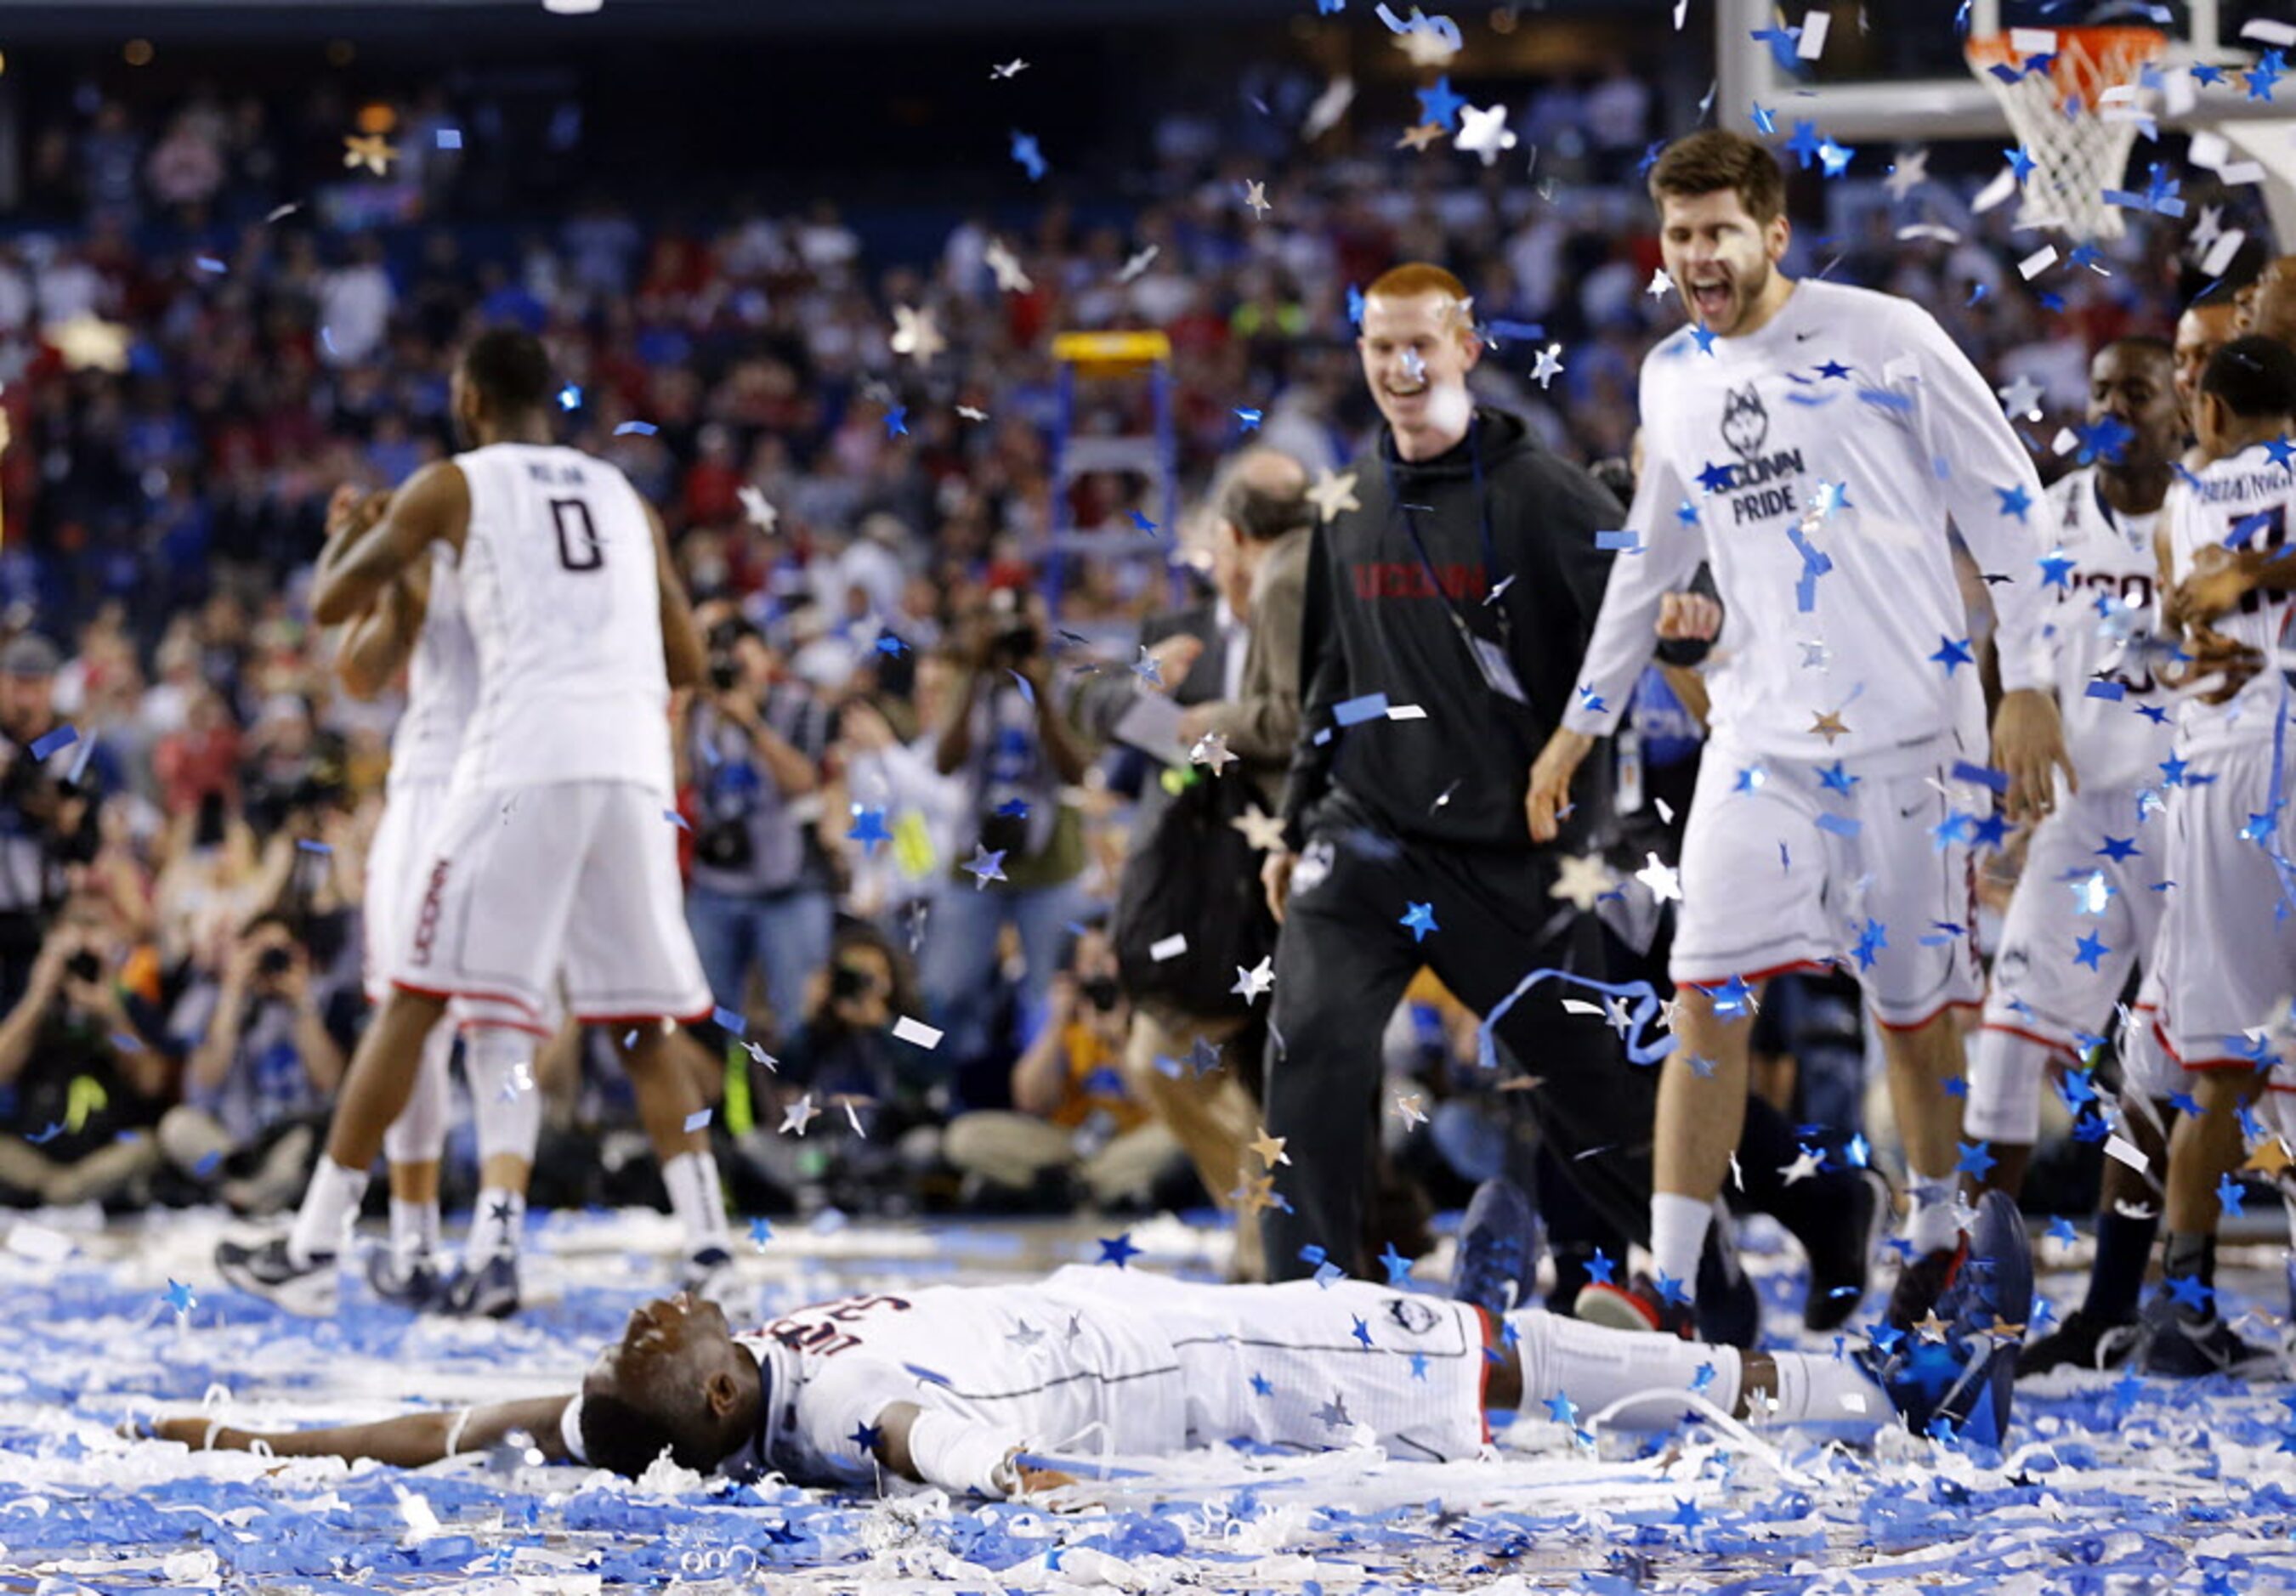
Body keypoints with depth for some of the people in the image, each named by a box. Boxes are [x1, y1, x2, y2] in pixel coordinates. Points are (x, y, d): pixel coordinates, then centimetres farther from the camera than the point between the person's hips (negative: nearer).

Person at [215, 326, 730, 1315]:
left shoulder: (453, 486, 8)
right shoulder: (623, 497, 22)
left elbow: (330, 606, 13)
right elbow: (687, 661, 25)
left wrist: (347, 535, 34)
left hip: (524, 766, -4)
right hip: (634, 768, 4)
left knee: (415, 1001, 0)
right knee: (643, 1026, 13)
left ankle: (314, 1247, -2)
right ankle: (710, 1245, 3)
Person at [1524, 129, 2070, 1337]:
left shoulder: (1884, 340, -7)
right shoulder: (1670, 379, 9)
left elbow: (2007, 508, -3)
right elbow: (1652, 556, 24)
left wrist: (2027, 685, -7)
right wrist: (1585, 718, 24)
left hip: (1906, 727, -4)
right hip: (1762, 731, 4)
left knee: (1913, 1005, 5)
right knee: (1709, 997, -9)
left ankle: (1937, 1231, 29)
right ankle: (1669, 1285, -11)